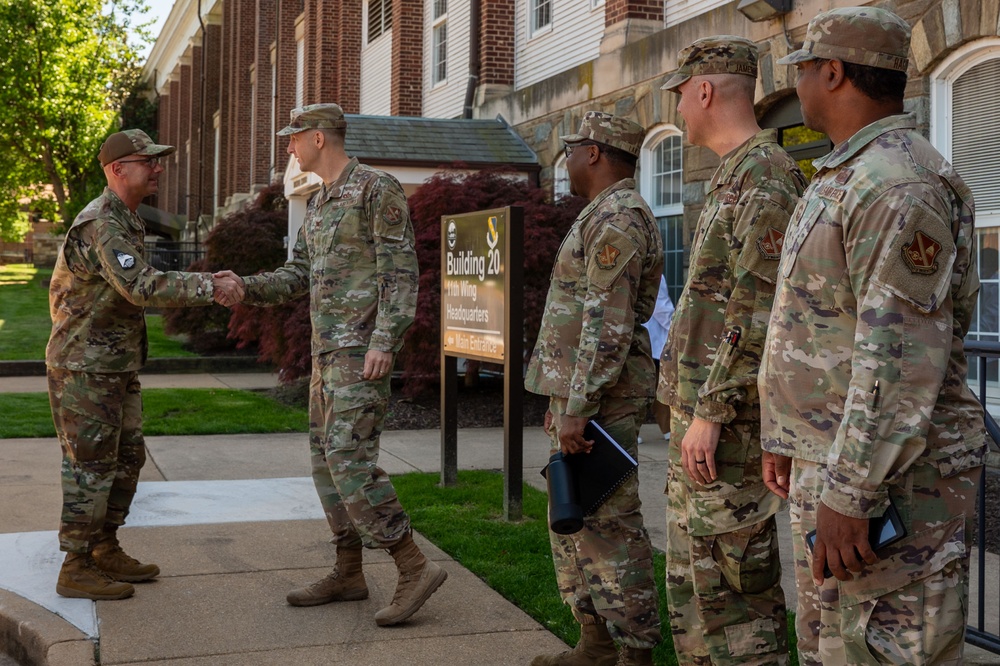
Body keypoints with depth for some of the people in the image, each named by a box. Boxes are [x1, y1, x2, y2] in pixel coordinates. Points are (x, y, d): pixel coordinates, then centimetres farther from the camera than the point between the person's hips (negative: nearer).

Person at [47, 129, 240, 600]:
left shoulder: (125, 221, 13)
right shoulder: (101, 223, -20)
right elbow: (142, 287, -30)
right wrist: (208, 287, -28)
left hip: (117, 367, 10)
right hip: (84, 367, -10)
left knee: (126, 459, 14)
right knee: (91, 468, -3)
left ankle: (105, 552, 25)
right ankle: (75, 570, 7)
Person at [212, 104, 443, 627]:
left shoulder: (378, 189, -10)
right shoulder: (321, 202, 18)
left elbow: (401, 271, -16)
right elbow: (297, 277, 19)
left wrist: (385, 341, -24)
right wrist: (245, 287, 3)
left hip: (363, 350, -10)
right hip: (329, 349, 10)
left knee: (350, 459, -15)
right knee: (327, 457, 10)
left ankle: (415, 568, -9)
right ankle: (348, 574, 18)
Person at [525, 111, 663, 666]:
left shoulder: (617, 217, -15)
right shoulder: (603, 216, 19)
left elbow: (608, 325, -22)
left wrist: (578, 407, -23)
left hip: (599, 400, -11)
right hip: (580, 395, 11)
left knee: (607, 526, -5)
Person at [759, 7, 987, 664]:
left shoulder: (899, 184, -18)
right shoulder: (840, 178, 17)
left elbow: (901, 359, -25)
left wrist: (850, 493, -26)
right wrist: (788, 440, 22)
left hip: (888, 478, -11)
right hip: (830, 462, 11)